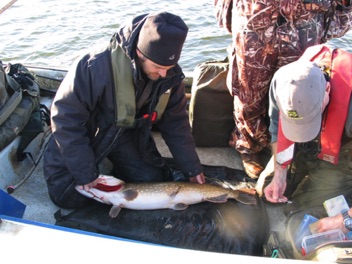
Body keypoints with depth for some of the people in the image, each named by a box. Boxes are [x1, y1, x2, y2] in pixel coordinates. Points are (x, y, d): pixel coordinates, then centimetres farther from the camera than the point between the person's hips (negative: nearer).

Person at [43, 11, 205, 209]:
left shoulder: (171, 76, -18)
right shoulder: (98, 66, -36)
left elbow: (175, 123, -6)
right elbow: (66, 118, -29)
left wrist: (192, 168, -5)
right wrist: (85, 172, -25)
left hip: (129, 134, 4)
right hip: (85, 133, -3)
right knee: (68, 196, -11)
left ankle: (116, 164, 22)